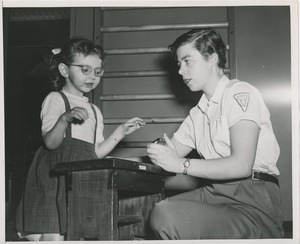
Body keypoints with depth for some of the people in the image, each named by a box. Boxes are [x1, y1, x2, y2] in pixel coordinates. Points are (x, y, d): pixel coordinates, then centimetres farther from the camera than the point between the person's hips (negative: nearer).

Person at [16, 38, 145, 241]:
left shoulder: (94, 111, 22)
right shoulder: (55, 99, 1)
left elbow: (96, 152, 17)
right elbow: (50, 143, -11)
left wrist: (121, 132, 9)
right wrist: (65, 119, -29)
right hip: (55, 177, -7)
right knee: (53, 236, -17)